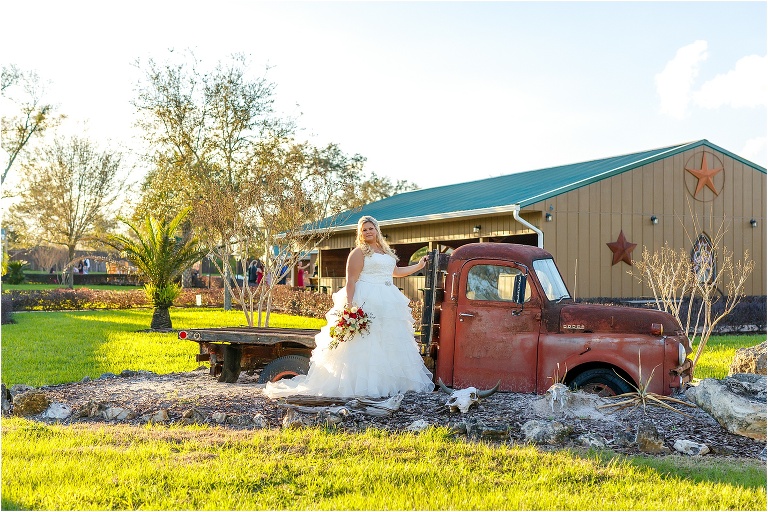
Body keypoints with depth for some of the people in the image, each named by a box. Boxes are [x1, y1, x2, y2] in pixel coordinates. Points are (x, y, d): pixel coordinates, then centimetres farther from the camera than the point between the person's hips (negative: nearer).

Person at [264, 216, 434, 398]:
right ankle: (362, 384, -7)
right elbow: (351, 281, -11)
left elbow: (396, 271, 34)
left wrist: (419, 266, 37)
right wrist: (349, 305, -21)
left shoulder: (386, 251, 20)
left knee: (388, 344, 5)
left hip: (388, 304, 8)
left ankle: (386, 383, 9)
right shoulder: (359, 252, -4)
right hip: (366, 302, -8)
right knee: (364, 344, -10)